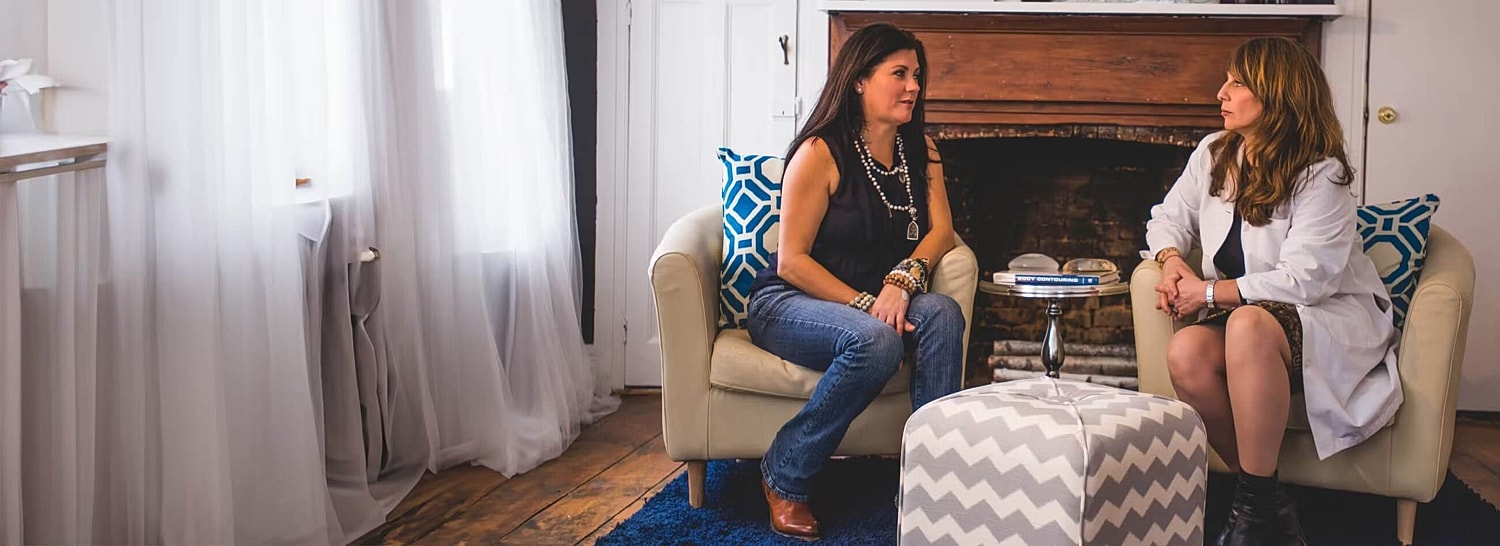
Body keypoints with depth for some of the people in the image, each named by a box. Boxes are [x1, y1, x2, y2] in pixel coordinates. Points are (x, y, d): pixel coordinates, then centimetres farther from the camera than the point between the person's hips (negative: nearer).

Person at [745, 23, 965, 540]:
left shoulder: (920, 149, 7)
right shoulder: (820, 153, -13)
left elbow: (940, 230, 0)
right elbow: (790, 262, -15)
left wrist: (902, 280, -21)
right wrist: (864, 304, -23)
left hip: (879, 300, 5)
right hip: (785, 302, -5)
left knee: (942, 312, -26)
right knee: (875, 341, -35)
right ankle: (783, 477, -15)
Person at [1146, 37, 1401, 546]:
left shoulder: (1322, 176, -14)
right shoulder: (1213, 154, 5)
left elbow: (1304, 280, -22)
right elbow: (1168, 218, 18)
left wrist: (1210, 293, -18)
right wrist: (1172, 261, -5)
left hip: (1333, 317, -5)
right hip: (1245, 315, 5)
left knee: (1249, 323, -40)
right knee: (1186, 352, -30)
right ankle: (1259, 493, -15)